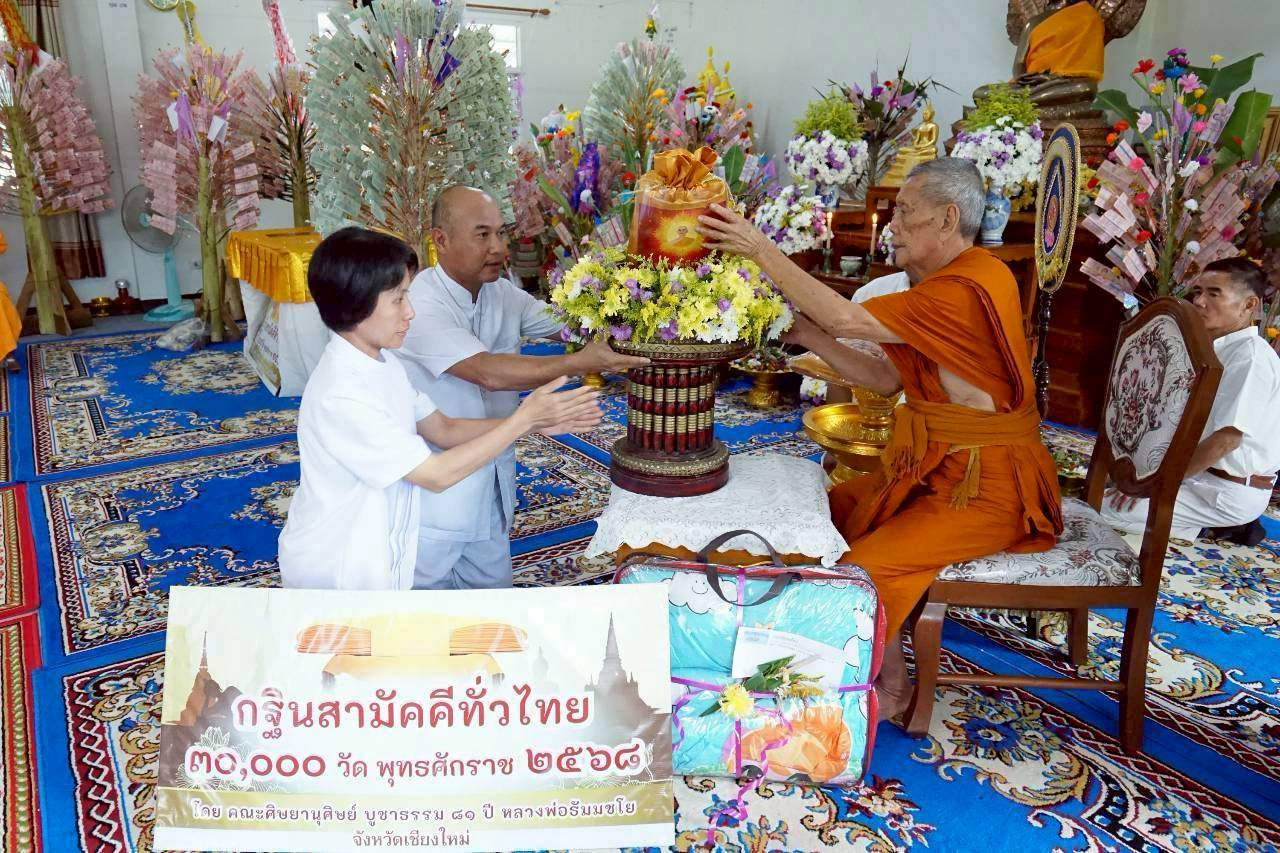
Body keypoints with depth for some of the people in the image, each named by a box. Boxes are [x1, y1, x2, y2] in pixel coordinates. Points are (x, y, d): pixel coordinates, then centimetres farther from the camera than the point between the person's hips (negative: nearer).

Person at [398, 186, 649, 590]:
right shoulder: (422, 304, -21)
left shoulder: (503, 294, 4)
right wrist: (580, 363, -31)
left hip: (491, 487, 7)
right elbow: (490, 372, -32)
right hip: (433, 491, -7)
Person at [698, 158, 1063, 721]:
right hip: (937, 468, 10)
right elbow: (887, 379, 8)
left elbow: (848, 319, -30)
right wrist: (815, 341, -2)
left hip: (984, 486, -10)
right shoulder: (945, 284, 11)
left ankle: (892, 689, 8)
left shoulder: (965, 290, -23)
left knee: (864, 569, -20)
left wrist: (763, 252, -24)